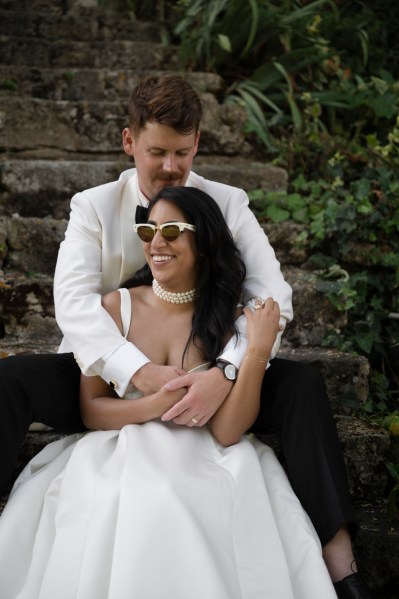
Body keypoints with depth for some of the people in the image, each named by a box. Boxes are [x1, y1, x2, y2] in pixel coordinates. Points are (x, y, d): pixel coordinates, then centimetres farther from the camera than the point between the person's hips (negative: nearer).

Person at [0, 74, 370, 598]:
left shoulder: (228, 205, 0)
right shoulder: (94, 207, 0)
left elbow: (273, 299, -12)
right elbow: (73, 299, -16)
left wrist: (225, 373, -31)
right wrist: (138, 371, -34)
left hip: (206, 383, 0)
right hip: (112, 379, 0)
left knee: (301, 385, -25)